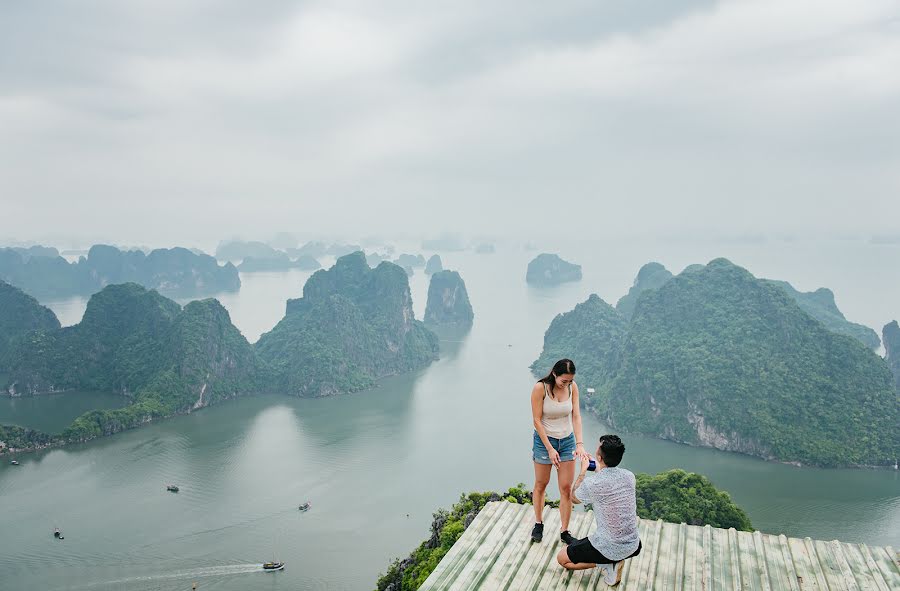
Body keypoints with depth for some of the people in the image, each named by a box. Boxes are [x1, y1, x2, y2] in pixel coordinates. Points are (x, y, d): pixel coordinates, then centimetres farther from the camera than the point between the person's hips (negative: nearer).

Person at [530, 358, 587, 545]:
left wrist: (579, 443, -21)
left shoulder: (573, 387, -8)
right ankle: (538, 524, 33)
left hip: (567, 441, 3)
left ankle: (564, 531, 16)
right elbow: (537, 420, -16)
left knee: (567, 488, 3)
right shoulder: (540, 388, -20)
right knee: (541, 484, 12)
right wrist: (550, 449, -18)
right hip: (544, 440, -3)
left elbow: (576, 416, -9)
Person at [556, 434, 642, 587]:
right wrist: (599, 469, 27)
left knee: (562, 558, 15)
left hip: (608, 549, -5)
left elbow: (574, 498, 3)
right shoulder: (629, 476, -6)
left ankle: (608, 563, -1)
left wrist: (583, 471, 11)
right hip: (633, 547, 5)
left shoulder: (591, 483, -21)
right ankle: (614, 561, 11)